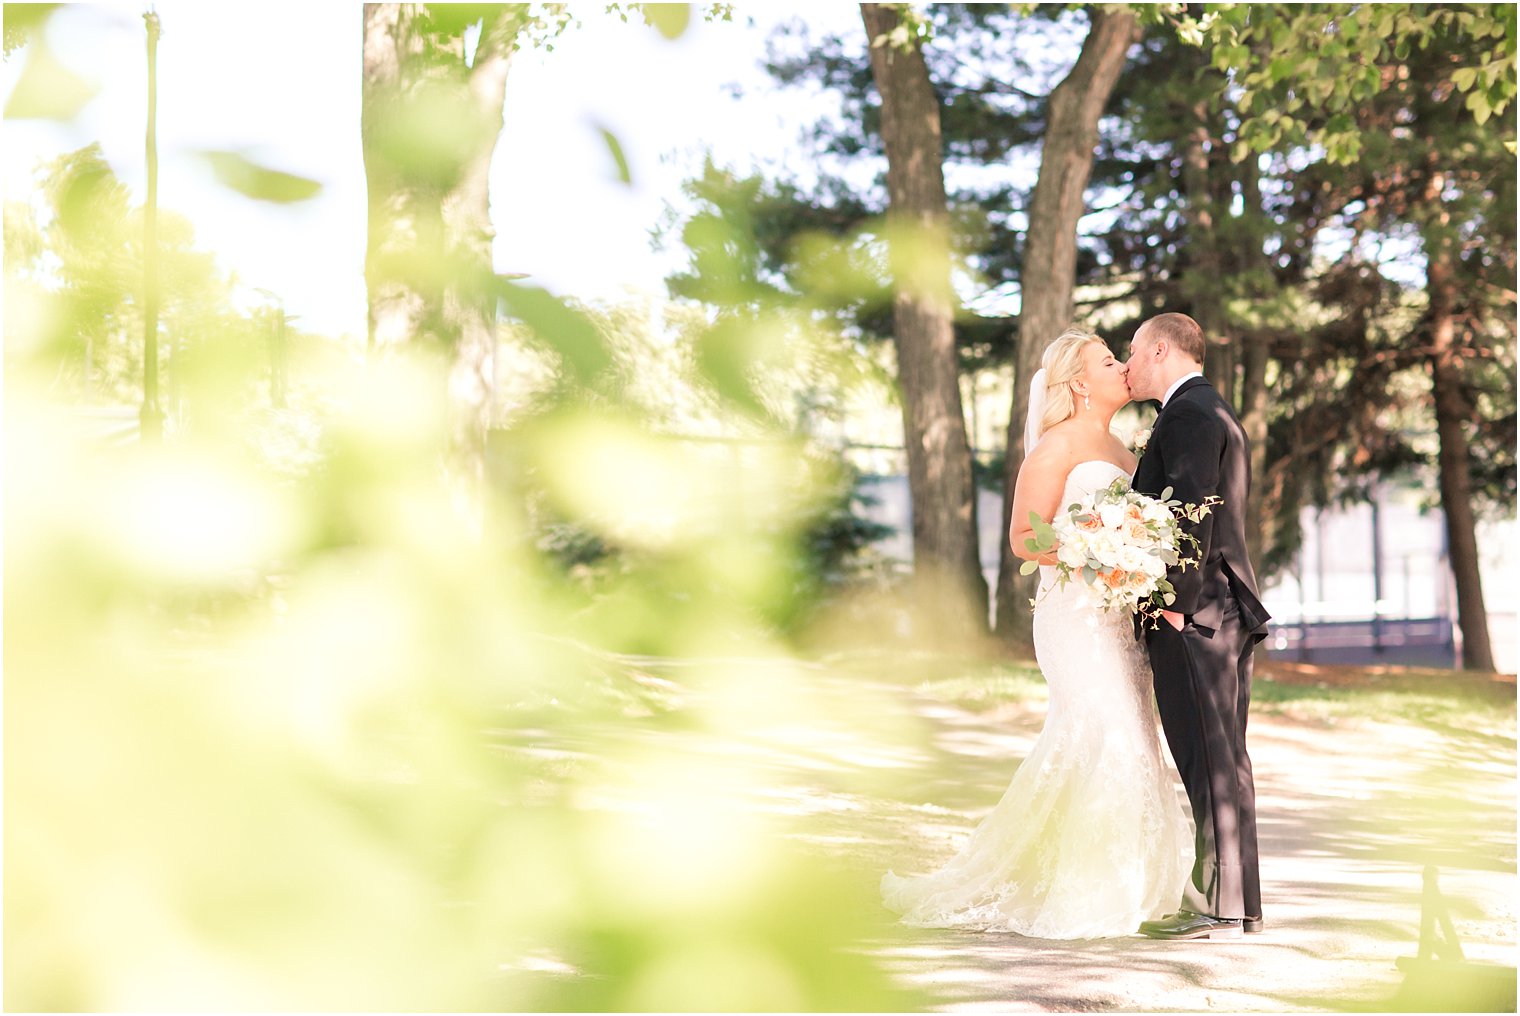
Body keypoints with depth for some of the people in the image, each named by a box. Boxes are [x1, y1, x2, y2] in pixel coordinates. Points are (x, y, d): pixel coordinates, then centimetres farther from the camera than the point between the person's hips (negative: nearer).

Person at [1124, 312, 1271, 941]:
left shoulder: (1189, 413, -11)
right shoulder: (1212, 412, 22)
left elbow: (1194, 511, -20)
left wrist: (1177, 602, -18)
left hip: (1195, 615, -10)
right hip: (1226, 609, 10)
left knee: (1211, 761, -8)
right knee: (1217, 762, 12)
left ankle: (1223, 910, -6)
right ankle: (1230, 900, 17)